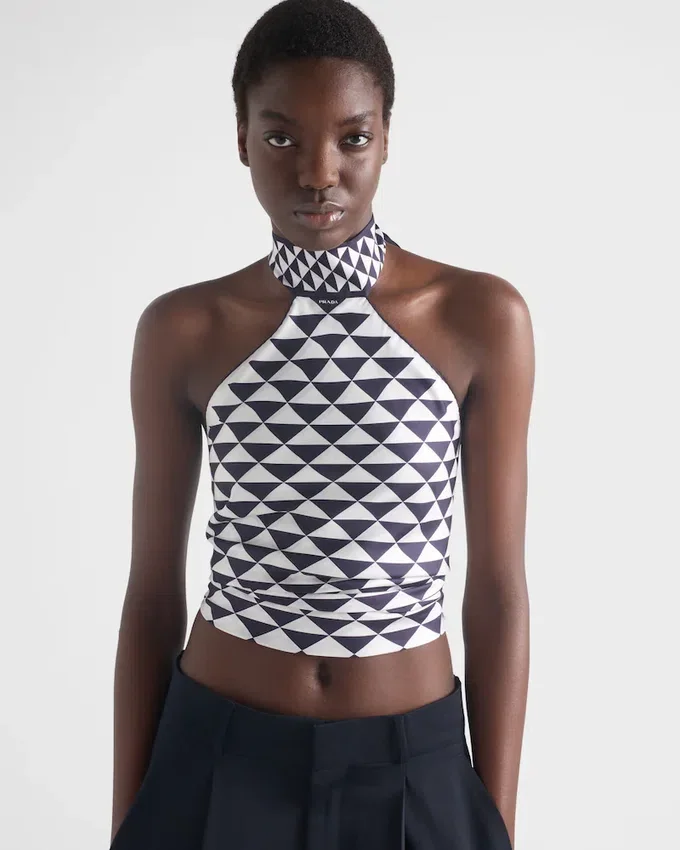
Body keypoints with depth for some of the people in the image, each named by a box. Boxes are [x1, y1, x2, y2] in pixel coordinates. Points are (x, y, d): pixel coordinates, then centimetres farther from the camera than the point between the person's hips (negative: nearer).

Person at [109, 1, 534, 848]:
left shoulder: (483, 317, -8)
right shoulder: (182, 332, -6)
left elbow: (498, 591, -5)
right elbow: (152, 592, 0)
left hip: (411, 772, 0)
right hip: (218, 761, 1)